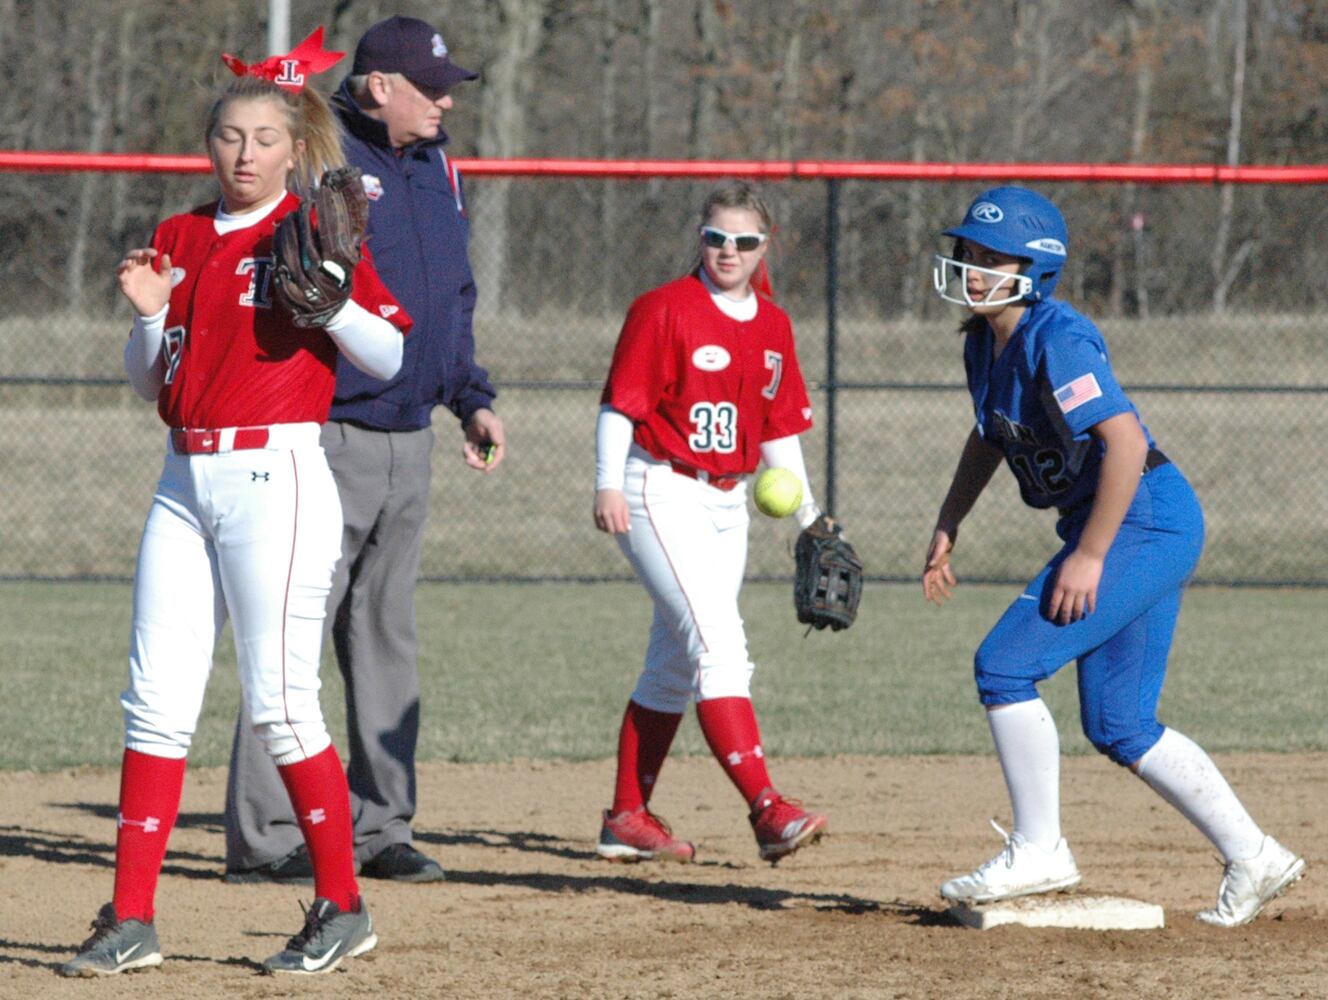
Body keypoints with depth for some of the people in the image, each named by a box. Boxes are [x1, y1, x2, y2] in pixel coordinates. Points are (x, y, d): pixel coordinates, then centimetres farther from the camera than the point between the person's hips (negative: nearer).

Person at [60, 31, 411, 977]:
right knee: (157, 697, 1)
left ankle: (343, 905, 5)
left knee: (279, 700, -7)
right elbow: (148, 380, 16)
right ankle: (132, 919, 2)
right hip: (186, 482, 6)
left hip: (275, 481, -6)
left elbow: (391, 356, -8)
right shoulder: (180, 240, 14)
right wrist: (150, 314, -3)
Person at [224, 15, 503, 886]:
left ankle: (381, 826, 16)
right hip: (328, 437, -8)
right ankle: (264, 837, -4)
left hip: (409, 443, 8)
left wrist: (473, 398, 18)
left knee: (387, 637, 11)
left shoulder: (436, 167, 15)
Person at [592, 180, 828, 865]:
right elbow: (620, 403, -10)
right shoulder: (663, 309, -7)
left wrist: (809, 515, 14)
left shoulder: (772, 326, 12)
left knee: (676, 665, 11)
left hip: (727, 505, 7)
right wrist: (609, 484, -21)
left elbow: (779, 429, 18)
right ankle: (766, 808, -27)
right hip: (661, 493, -7)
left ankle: (627, 820, 19)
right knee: (717, 640, -18)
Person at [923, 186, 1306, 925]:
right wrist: (948, 525, 19)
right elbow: (992, 435, 27)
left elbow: (1125, 441, -27)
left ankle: (1038, 852, -4)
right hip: (1126, 532, 10)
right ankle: (1253, 857, 15)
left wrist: (1088, 556, -25)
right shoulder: (985, 343, 9)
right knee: (1119, 728, 10)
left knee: (1006, 665, -13)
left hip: (1145, 522, -10)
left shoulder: (1058, 341, -20)